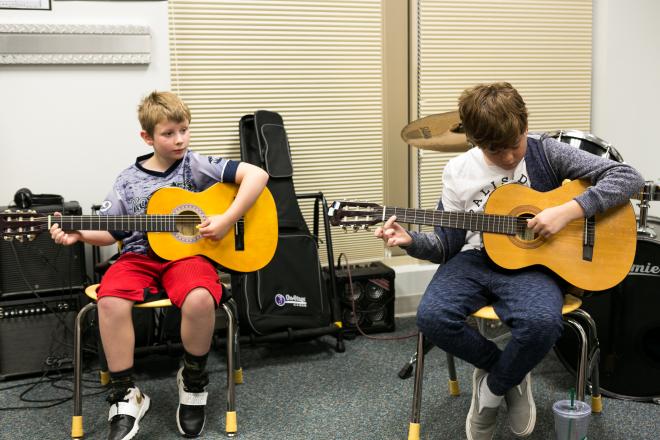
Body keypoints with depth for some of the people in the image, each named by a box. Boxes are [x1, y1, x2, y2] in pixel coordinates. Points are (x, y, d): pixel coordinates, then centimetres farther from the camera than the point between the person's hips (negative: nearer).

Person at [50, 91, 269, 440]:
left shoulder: (197, 165, 0)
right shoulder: (129, 180, 10)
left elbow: (256, 175, -9)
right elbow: (110, 231, 13)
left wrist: (227, 219, -17)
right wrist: (79, 234, -7)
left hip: (187, 253, -2)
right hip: (140, 255, 3)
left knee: (200, 299, -36)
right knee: (110, 301, -30)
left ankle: (193, 382, -5)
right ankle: (125, 396, -11)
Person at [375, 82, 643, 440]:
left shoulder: (544, 152, -4)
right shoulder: (458, 172, 3)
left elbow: (628, 177, -7)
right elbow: (448, 245, 7)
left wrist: (568, 211, -19)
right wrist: (411, 242, -14)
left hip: (531, 264, -2)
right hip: (476, 259, 2)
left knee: (542, 321, -36)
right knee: (432, 315, -28)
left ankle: (493, 388, -1)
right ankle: (513, 375, 2)